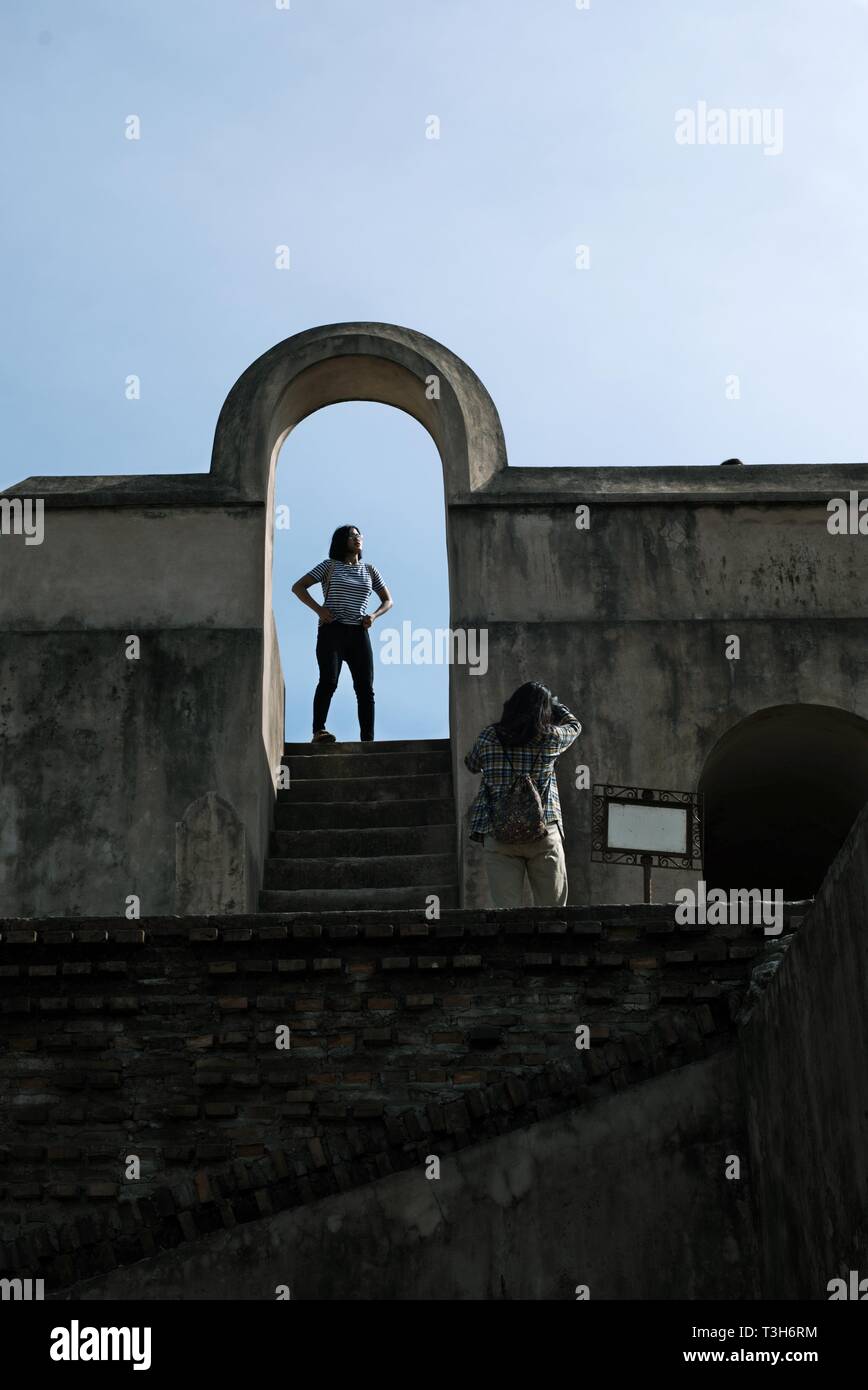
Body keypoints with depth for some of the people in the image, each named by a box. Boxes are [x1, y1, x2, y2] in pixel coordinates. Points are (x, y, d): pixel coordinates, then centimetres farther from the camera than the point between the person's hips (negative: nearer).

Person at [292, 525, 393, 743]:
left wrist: (373, 616, 1)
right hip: (331, 631, -3)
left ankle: (368, 740, -6)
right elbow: (298, 587, 4)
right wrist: (319, 609, -9)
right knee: (329, 681, -21)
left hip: (359, 633, 3)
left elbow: (388, 600, 22)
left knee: (366, 687, -6)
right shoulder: (329, 566, 7)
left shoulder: (370, 570, 16)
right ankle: (318, 732, -24)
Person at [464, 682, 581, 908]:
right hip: (544, 834, -1)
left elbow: (471, 765, 22)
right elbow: (574, 726, 22)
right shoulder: (550, 738, 0)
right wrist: (554, 704, 39)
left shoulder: (489, 737, 2)